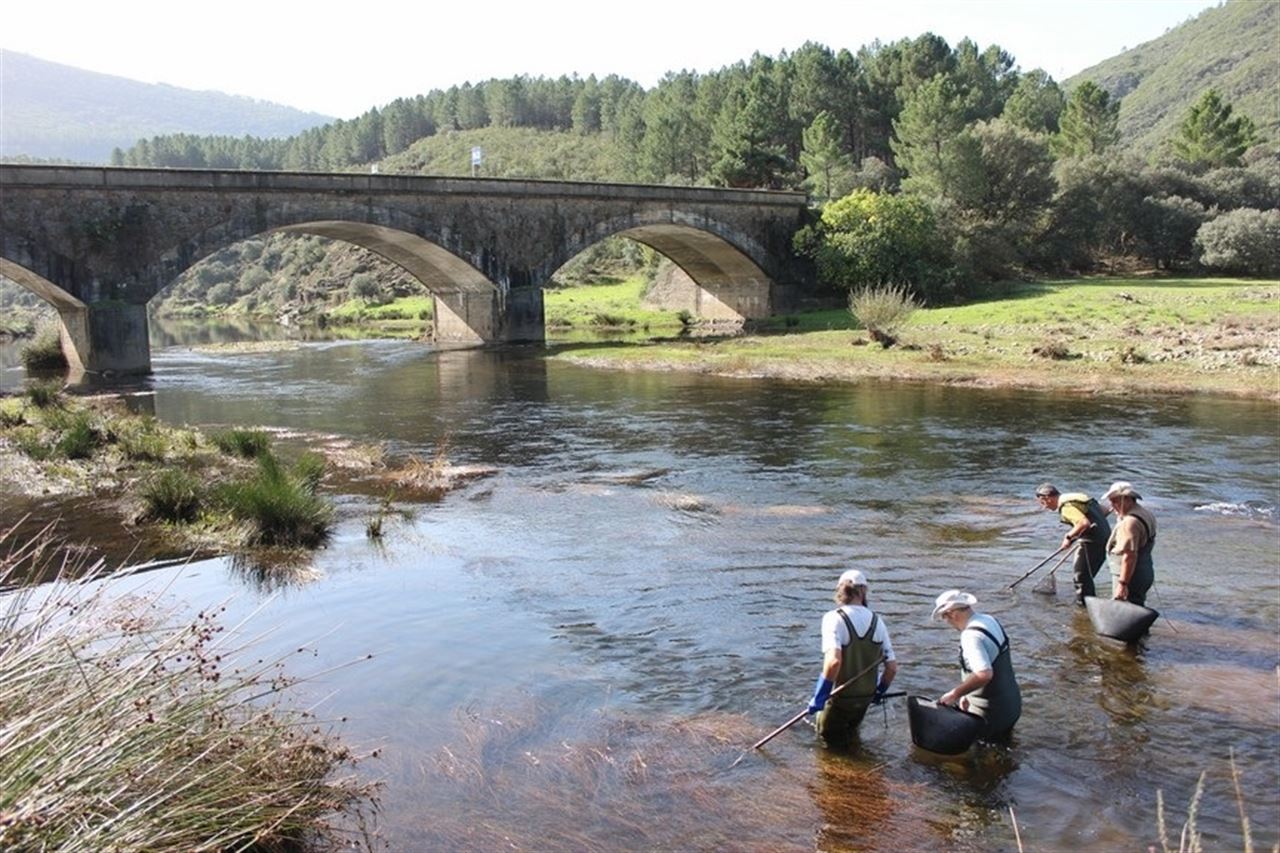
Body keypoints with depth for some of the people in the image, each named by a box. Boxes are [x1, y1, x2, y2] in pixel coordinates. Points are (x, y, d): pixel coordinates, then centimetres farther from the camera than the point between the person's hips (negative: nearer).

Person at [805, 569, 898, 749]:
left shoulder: (834, 618, -20)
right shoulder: (876, 621, -4)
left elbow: (833, 661, -33)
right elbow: (892, 667, -1)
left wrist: (819, 697, -22)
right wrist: (879, 692, 18)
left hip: (841, 698, -4)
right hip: (865, 697, 4)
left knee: (829, 736, 20)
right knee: (850, 730, 29)